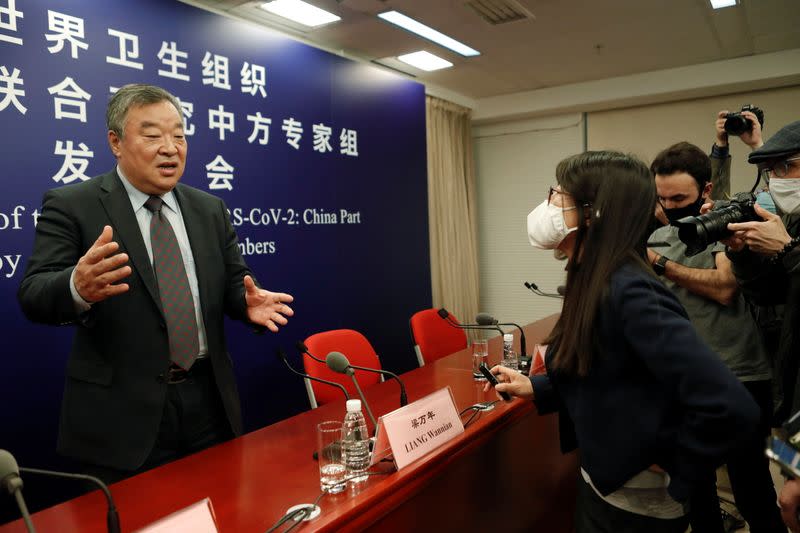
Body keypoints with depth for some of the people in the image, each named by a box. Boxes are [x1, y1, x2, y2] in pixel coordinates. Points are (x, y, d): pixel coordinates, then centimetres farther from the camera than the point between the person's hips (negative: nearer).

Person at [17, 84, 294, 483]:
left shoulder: (210, 210, 8)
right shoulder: (71, 206, -6)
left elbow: (233, 283, 10)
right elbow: (34, 296, -14)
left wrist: (249, 302, -14)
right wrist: (78, 288, -37)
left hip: (209, 404, 5)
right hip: (123, 412, -4)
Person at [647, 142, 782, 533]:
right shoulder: (659, 238, 8)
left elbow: (725, 288, -21)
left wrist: (661, 264, -16)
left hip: (741, 380, -4)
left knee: (751, 492, 6)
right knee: (694, 486, 15)